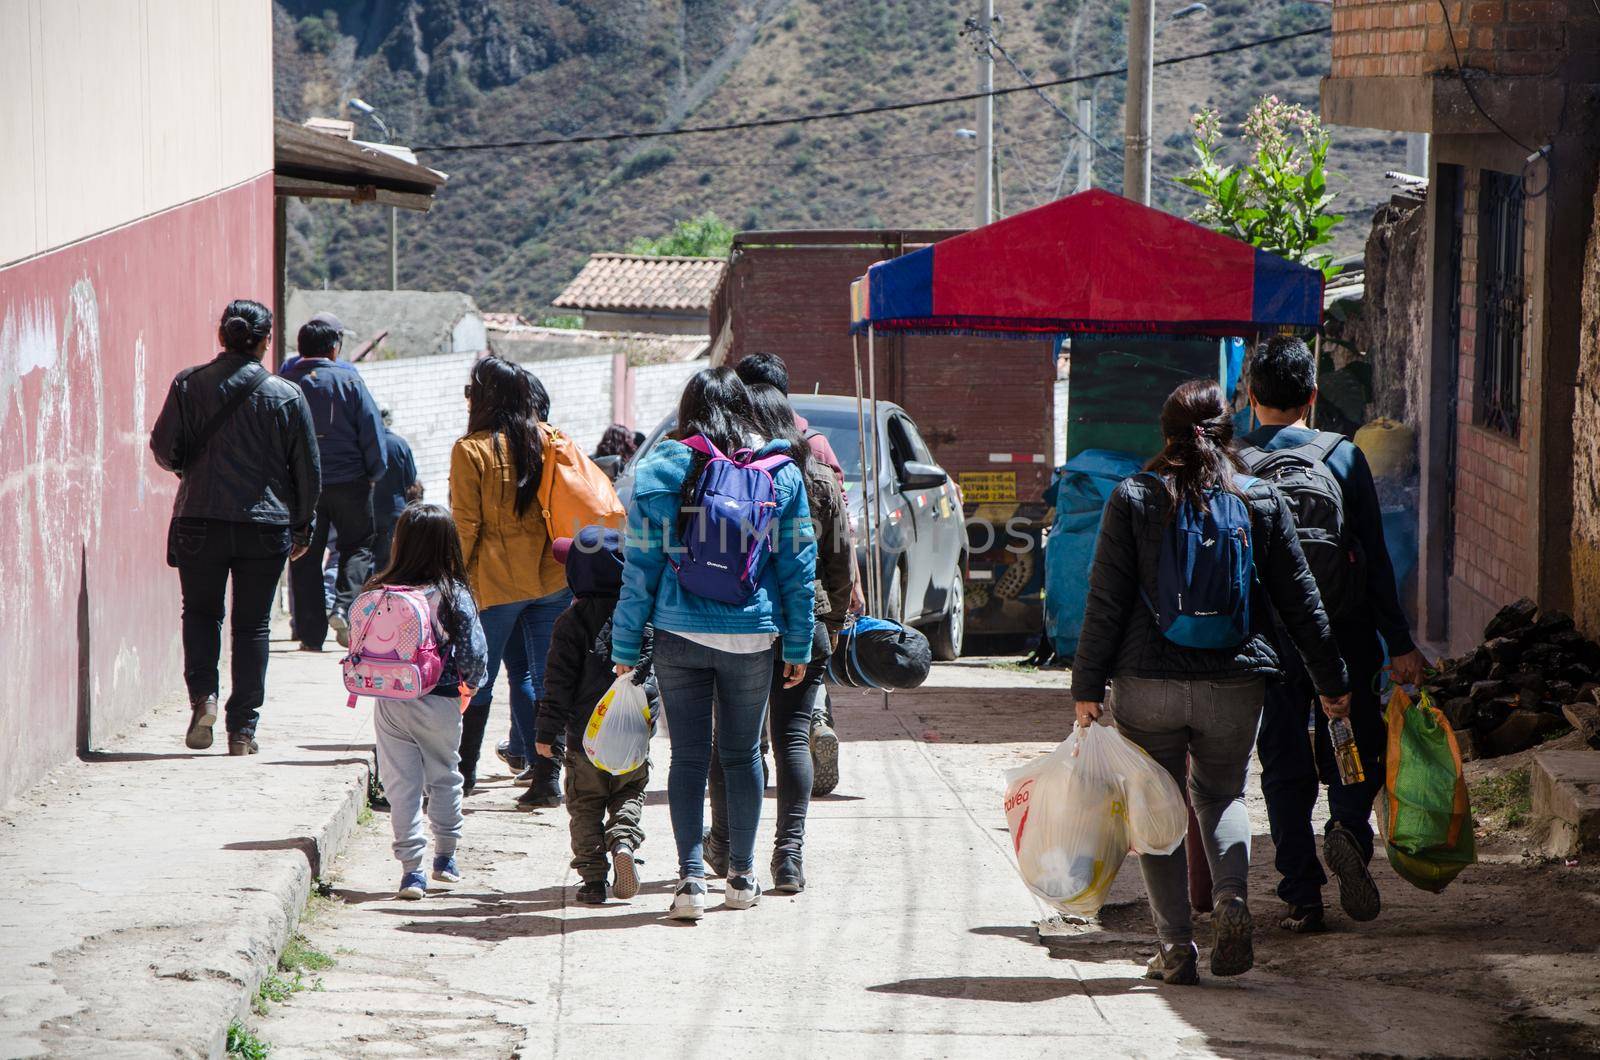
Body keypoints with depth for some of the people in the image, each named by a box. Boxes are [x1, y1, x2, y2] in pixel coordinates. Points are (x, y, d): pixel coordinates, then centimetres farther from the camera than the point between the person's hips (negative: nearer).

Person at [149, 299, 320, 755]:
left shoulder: (188, 385, -4)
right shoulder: (287, 396, -3)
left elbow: (164, 449, -3)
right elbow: (308, 470, 1)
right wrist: (302, 528, 13)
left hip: (200, 520, 0)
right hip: (266, 525, 0)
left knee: (200, 612, 18)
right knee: (253, 624, 8)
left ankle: (202, 695, -4)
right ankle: (243, 728, 5)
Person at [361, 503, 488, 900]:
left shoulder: (378, 593, -6)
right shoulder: (454, 596, -12)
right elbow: (474, 655, -12)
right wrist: (470, 684, 9)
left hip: (389, 701, 1)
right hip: (439, 703, -1)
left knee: (401, 783, 6)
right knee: (444, 776, 19)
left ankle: (411, 867, 1)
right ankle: (445, 856, 30)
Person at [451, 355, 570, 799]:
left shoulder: (471, 450, -7)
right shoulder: (546, 443, 5)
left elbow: (465, 525, -8)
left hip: (495, 582, -3)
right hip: (551, 578, 3)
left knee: (478, 680, 8)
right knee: (547, 679, 5)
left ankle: (463, 771, 14)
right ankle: (546, 774, 1)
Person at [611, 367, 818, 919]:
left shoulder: (659, 471, -2)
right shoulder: (783, 474, 1)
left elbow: (640, 568, -1)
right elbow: (798, 567, 4)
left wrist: (626, 647, 5)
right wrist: (798, 646, 11)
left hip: (681, 635, -1)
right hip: (752, 636, 1)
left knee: (688, 756, 3)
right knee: (742, 753, 14)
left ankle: (691, 876, -7)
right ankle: (742, 876, 21)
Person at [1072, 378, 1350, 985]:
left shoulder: (1133, 498, -4)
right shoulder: (1263, 501, 2)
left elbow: (1106, 601, -6)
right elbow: (1299, 600, 7)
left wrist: (1087, 686, -1)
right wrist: (1332, 682, 16)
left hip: (1148, 684, -2)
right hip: (1234, 682, 2)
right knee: (1221, 794, 20)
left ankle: (1176, 950, 5)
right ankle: (1231, 902, -6)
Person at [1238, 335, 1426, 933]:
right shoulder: (1343, 458, -3)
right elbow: (1375, 557, -3)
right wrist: (1399, 642, 1)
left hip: (1268, 638, 1)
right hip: (1344, 632, 0)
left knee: (1284, 768, 8)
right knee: (1357, 746, 13)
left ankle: (1302, 898, 5)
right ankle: (1349, 828, -17)